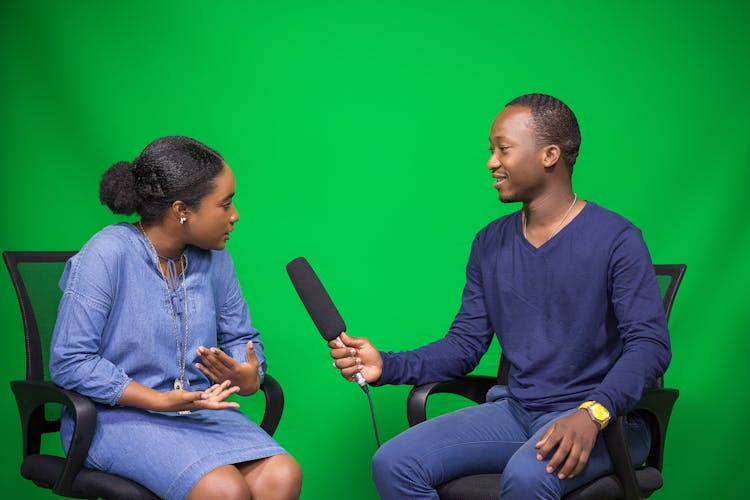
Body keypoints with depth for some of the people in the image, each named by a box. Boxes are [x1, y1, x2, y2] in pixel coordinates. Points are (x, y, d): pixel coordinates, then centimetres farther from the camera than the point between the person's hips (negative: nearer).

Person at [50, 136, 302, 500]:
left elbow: (240, 337, 18)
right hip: (117, 417, -6)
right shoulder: (107, 255, -14)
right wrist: (161, 401, -20)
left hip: (200, 410, 6)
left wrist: (249, 379, -8)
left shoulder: (214, 259, 5)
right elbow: (69, 363, -15)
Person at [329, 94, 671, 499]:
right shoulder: (490, 245, 13)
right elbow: (464, 344, 12)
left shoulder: (615, 239, -6)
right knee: (392, 464, -15)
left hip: (597, 418, -6)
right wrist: (387, 366, -6)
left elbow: (650, 343, -14)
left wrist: (592, 414, -30)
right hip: (514, 411, 6)